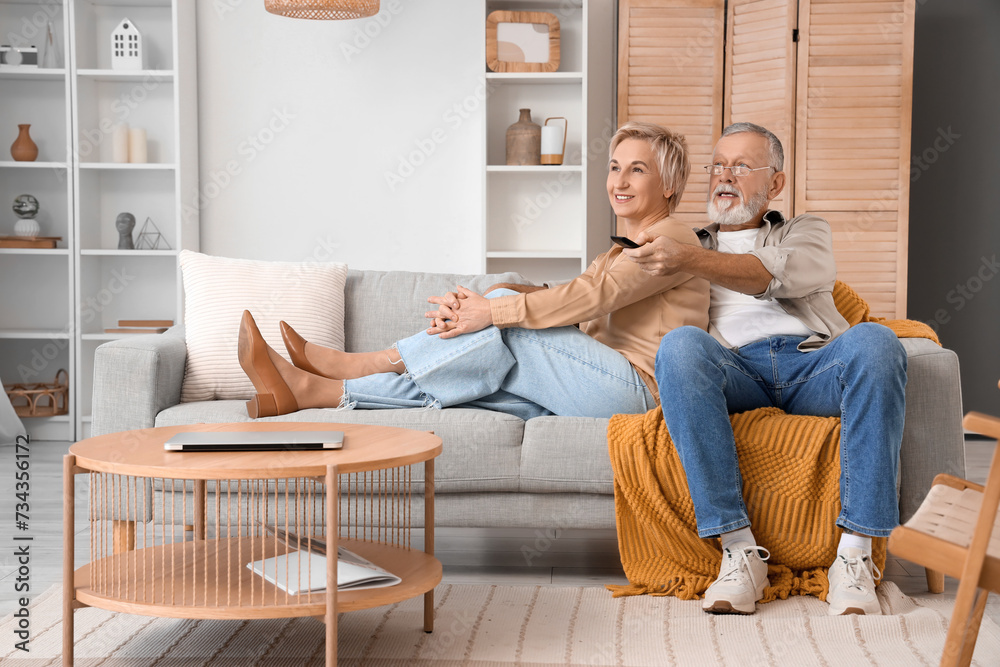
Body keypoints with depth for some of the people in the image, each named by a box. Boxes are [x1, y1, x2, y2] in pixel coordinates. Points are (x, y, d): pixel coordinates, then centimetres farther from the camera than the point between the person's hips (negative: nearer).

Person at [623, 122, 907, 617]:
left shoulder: (806, 232, 26)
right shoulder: (689, 247, 33)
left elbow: (776, 274, -1)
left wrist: (688, 261, -16)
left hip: (814, 362, 0)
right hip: (734, 370, 0)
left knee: (873, 341, -33)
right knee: (680, 344, -34)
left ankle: (854, 554, -34)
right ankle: (740, 551, -36)